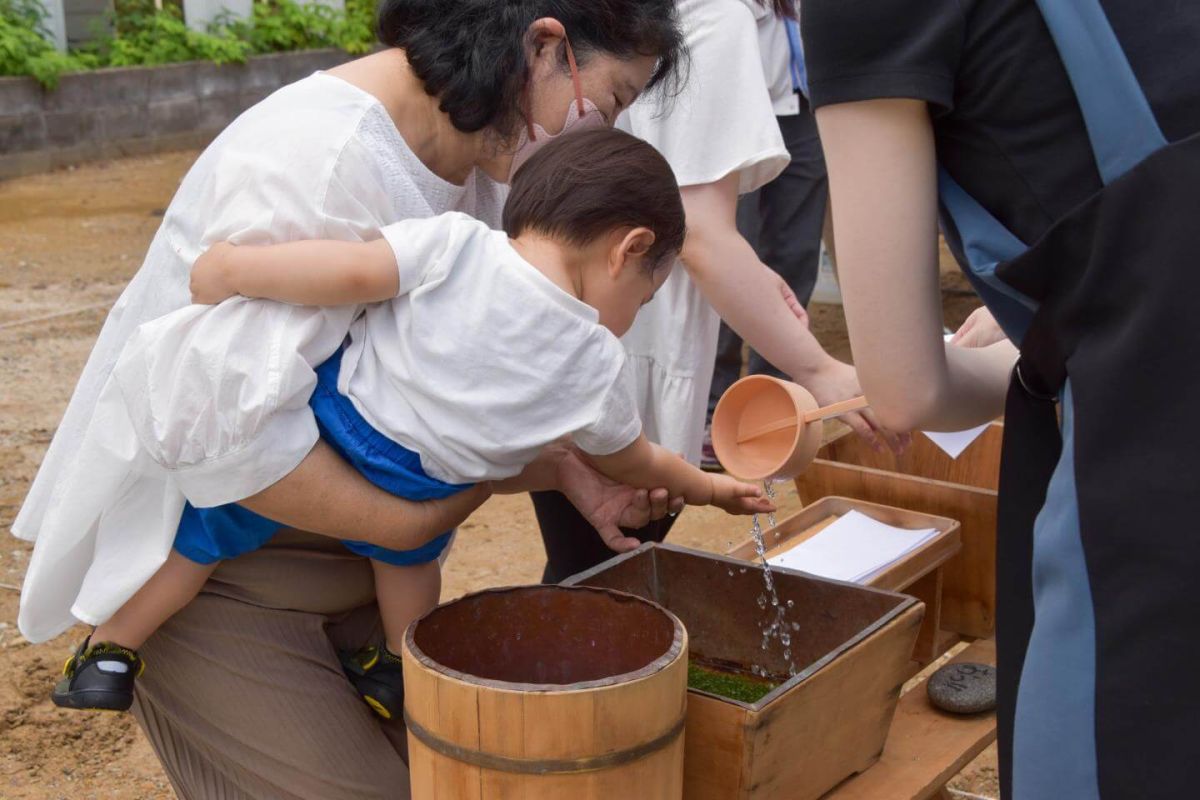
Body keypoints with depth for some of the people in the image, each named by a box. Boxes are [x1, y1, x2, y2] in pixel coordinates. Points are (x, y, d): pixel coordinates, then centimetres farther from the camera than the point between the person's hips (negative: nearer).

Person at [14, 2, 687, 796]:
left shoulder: (477, 164, -2)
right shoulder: (319, 156, -28)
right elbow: (228, 431, -34)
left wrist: (565, 467, -10)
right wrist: (414, 521, -25)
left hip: (348, 557, 8)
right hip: (205, 570, -8)